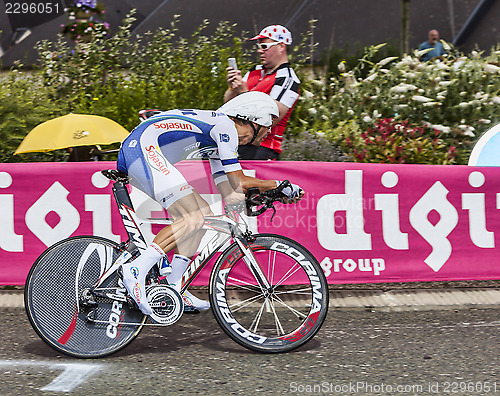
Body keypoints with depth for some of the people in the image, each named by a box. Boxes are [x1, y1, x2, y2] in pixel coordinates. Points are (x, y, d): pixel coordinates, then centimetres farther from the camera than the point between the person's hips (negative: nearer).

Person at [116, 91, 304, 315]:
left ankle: (174, 287, 5)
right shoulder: (224, 125, -5)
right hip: (143, 147, -11)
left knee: (204, 213, 9)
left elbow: (229, 194, 21)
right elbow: (238, 183, -9)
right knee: (194, 219, -18)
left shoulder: (220, 137, 23)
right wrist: (279, 185, 2)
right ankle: (136, 270, -24)